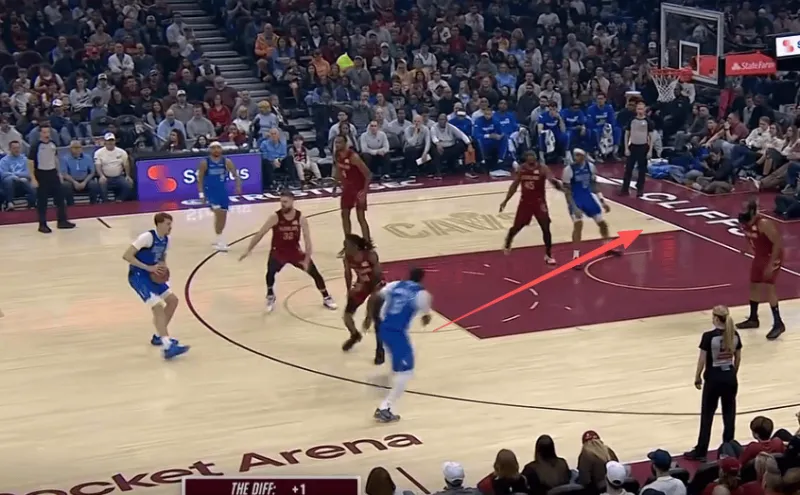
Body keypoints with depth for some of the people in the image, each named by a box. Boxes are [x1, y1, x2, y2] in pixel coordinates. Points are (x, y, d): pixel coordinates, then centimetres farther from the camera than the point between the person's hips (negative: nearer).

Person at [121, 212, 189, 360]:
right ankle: (168, 347, -24)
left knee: (173, 300, 9)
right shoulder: (147, 237, -21)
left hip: (152, 275, 9)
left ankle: (159, 336, 23)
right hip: (138, 276, -9)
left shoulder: (166, 240, 4)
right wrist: (148, 268, -27)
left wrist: (163, 267, -4)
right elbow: (126, 255, -25)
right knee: (158, 306, -19)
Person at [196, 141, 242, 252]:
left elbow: (235, 174, -2)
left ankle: (219, 239, 31)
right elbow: (200, 179, -3)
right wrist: (201, 193, -9)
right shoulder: (204, 163, -8)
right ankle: (220, 240, -15)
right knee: (218, 213, -21)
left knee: (223, 215, 10)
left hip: (222, 191, 4)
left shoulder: (226, 162, -2)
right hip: (210, 191, -4)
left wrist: (238, 186, -19)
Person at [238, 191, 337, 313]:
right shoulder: (275, 217, -19)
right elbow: (260, 234, -15)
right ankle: (270, 297, 1)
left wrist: (307, 260, -24)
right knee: (271, 271, -27)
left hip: (295, 251, 2)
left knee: (314, 272, 1)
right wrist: (248, 250, -19)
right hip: (278, 251, -2)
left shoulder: (301, 218, -14)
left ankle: (326, 298, 22)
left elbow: (307, 241, -14)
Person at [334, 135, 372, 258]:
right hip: (347, 187, 8)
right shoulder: (337, 155, -5)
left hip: (359, 188, -8)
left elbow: (368, 174, -25)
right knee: (344, 214, 10)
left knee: (360, 217, -8)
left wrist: (364, 191, -29)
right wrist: (338, 183, 13)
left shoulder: (353, 156, -27)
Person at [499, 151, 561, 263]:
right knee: (517, 227, 11)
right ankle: (507, 244, 42)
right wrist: (505, 201, 8)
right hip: (525, 201, 2)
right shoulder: (521, 169, -6)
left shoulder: (543, 168, -16)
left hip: (539, 202, -2)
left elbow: (552, 179, -31)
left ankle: (548, 255, 5)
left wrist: (556, 183, -56)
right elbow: (514, 185, 7)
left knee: (546, 228, -8)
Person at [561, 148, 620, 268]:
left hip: (588, 197, 5)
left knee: (602, 222, 14)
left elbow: (594, 185, 8)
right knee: (578, 224, -22)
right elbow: (567, 191, -18)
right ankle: (576, 256, -16)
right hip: (575, 200, -5)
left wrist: (602, 200, 5)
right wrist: (574, 207, -26)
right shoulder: (569, 170, -20)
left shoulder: (590, 167, -5)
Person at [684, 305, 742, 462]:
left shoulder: (709, 336, -17)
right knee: (729, 413, 13)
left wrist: (697, 378, 1)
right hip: (730, 377, 4)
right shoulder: (735, 335, -2)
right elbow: (738, 358, 7)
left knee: (707, 415, 5)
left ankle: (701, 452, 10)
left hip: (714, 378, -4)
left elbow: (702, 360, -13)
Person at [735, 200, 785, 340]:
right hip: (760, 256, 9)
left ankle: (778, 324, -10)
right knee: (753, 285, 14)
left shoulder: (764, 224, -30)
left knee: (767, 287, -15)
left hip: (773, 256, -9)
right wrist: (755, 253, 17)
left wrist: (771, 264, -28)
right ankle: (753, 319, 30)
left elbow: (778, 243, -27)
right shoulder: (744, 223, -5)